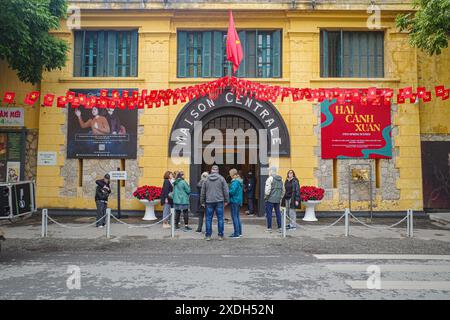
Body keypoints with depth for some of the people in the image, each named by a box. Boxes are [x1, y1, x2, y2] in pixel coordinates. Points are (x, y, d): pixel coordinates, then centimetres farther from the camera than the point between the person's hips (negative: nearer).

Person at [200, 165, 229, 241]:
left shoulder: (206, 179, 5)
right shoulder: (221, 178, 0)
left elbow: (202, 192, 9)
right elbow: (226, 190, -1)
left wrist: (202, 202, 17)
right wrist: (226, 200, 7)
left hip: (209, 202, 1)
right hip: (219, 201, -1)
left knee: (208, 219, 7)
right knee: (220, 218, 5)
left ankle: (208, 235, 10)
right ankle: (220, 235, 8)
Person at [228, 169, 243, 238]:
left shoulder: (235, 182, -17)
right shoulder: (240, 181, 13)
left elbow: (232, 191, -22)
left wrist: (227, 191, -4)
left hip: (234, 201, -10)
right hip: (239, 201, 10)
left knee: (234, 217, -5)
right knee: (237, 216, 17)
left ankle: (236, 233, -3)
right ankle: (239, 232, 22)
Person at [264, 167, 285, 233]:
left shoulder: (270, 178, -11)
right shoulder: (280, 179, 11)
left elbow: (268, 189, -17)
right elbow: (283, 190, 15)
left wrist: (266, 197, -6)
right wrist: (281, 197, 21)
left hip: (270, 199, -6)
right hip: (278, 199, 7)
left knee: (269, 213, 1)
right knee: (278, 213, 12)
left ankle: (269, 228, 4)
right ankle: (279, 228, 16)